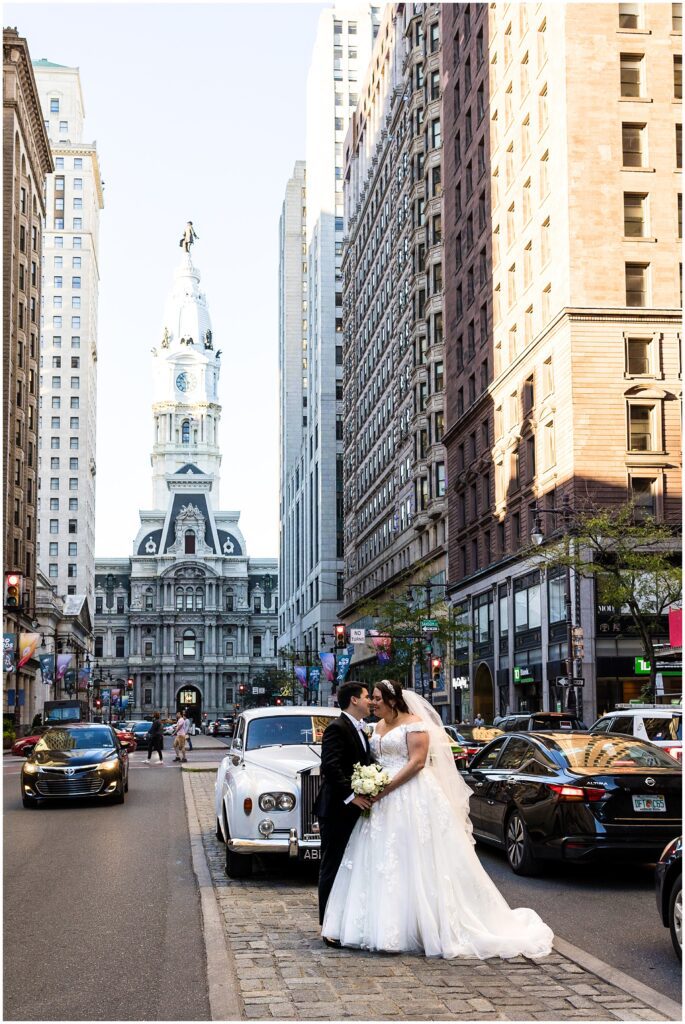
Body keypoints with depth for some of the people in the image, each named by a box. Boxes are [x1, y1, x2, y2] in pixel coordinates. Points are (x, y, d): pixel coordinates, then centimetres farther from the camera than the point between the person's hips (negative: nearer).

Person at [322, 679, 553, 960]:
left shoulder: (414, 723, -8)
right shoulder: (378, 727, 17)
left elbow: (417, 761, -16)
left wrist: (385, 788, -21)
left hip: (411, 799, -8)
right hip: (382, 800, 8)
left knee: (412, 863, -6)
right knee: (380, 863, 4)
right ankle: (383, 926, 9)